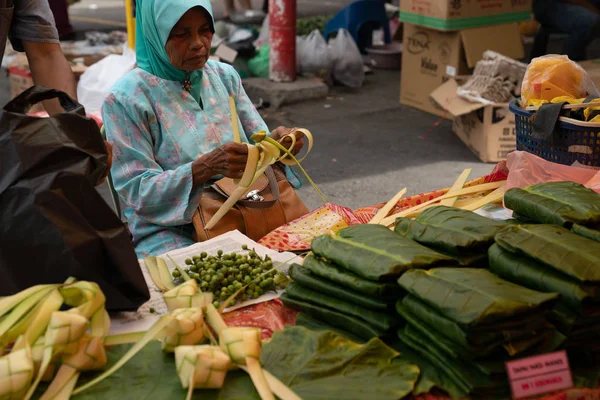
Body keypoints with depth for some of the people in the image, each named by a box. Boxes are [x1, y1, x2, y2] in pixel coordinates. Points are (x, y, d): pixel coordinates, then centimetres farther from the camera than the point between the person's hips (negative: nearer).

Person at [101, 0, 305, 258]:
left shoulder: (224, 76, 8)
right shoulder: (125, 99, -8)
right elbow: (137, 191, -11)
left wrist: (273, 143, -15)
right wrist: (207, 167, -25)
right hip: (170, 231, -5)